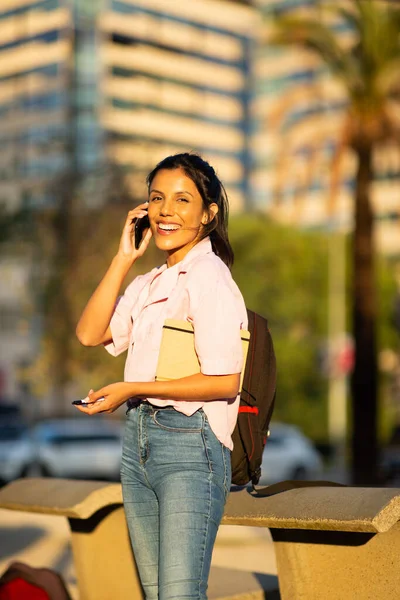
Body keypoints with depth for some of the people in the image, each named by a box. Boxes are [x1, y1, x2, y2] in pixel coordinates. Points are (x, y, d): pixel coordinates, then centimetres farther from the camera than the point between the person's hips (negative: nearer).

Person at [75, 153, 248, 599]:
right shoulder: (149, 282, 16)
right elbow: (90, 333, 5)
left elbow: (224, 381, -17)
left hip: (189, 445, -8)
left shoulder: (209, 276, -10)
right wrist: (123, 258, 4)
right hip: (138, 440, 8)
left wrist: (131, 389, -14)